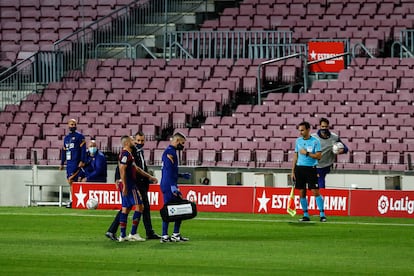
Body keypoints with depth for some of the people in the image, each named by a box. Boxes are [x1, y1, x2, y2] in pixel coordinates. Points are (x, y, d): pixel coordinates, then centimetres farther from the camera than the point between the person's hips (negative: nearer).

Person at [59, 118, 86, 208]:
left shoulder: (80, 136, -2)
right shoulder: (66, 138, 18)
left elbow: (83, 149, -8)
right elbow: (63, 151, 23)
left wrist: (82, 161, -15)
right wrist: (62, 163, 23)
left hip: (76, 162, -7)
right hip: (69, 163, 7)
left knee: (71, 180, -14)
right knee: (70, 182, 7)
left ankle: (72, 200, -11)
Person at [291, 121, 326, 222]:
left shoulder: (315, 141, -4)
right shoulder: (298, 141, 10)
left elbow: (319, 156, -10)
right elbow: (295, 156, 14)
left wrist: (307, 153, -14)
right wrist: (293, 171, 11)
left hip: (311, 168, -5)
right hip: (300, 168, 5)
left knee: (315, 191, -8)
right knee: (302, 192, 4)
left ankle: (322, 214, -4)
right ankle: (305, 215, 12)